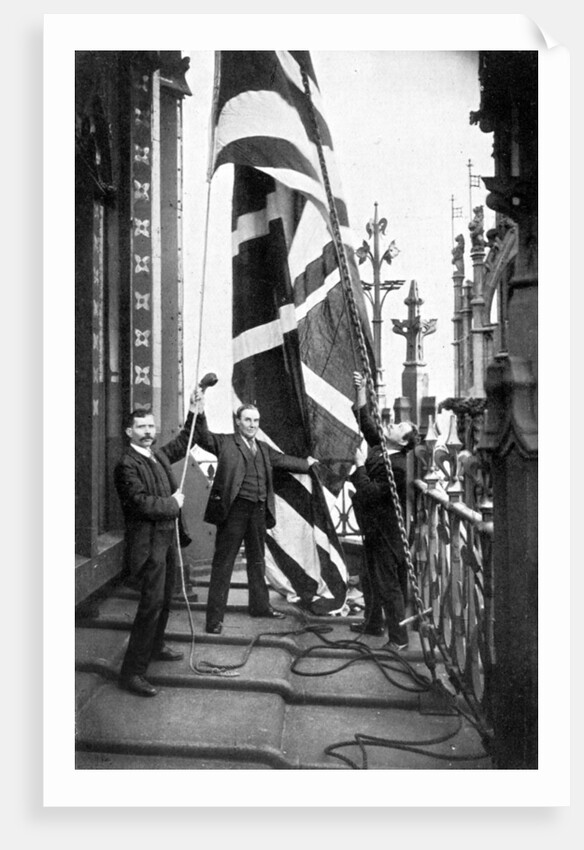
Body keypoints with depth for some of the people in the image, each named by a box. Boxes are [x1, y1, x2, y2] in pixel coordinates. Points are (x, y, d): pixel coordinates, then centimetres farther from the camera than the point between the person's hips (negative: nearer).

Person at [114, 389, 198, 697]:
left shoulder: (159, 455, 9)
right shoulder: (126, 465, -17)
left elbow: (183, 443, 25)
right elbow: (140, 503, -25)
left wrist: (193, 413, 17)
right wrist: (172, 503, -12)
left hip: (168, 538, 9)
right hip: (148, 542, -9)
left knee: (165, 599, 20)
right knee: (151, 604, -9)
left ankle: (155, 646, 40)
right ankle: (132, 672, 0)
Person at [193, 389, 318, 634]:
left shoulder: (263, 448, 15)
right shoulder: (225, 442, -3)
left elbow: (283, 460, 28)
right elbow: (204, 438, -18)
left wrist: (306, 463, 40)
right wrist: (200, 414, -35)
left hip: (258, 511, 7)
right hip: (234, 510, -6)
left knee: (257, 560, 20)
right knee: (223, 563, -1)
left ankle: (259, 605, 37)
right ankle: (215, 617, 7)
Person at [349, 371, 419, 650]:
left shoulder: (397, 467, -24)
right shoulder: (378, 448, 1)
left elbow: (372, 494, -27)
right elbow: (366, 422, 11)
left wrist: (359, 467, -23)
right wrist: (361, 392, 4)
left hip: (385, 533, -9)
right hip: (372, 528, 9)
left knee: (388, 584, 0)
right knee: (370, 578, 22)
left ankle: (398, 638, 12)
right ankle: (373, 622, 40)